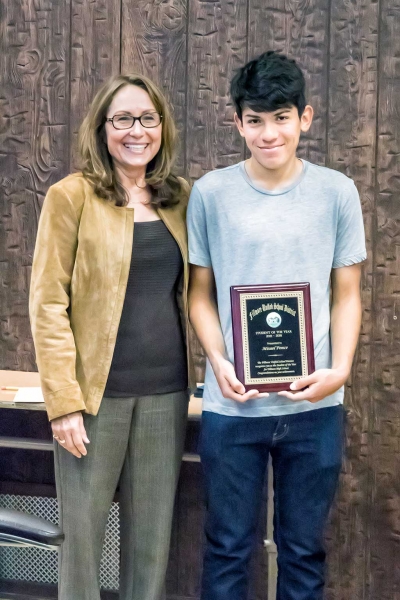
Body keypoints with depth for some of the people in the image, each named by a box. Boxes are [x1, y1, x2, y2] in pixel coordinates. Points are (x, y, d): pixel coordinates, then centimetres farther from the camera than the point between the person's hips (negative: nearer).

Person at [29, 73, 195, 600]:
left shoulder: (180, 198, 9)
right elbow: (48, 304, -8)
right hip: (97, 390, -4)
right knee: (83, 531, 4)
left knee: (153, 534, 11)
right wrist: (63, 401, -13)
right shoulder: (72, 196, -5)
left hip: (166, 390, 4)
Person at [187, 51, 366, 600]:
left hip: (315, 406, 1)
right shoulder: (211, 193, -1)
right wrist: (219, 362, -12)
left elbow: (347, 295, 4)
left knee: (304, 548, 13)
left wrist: (340, 369, -10)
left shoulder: (337, 192, 0)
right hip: (232, 405, 0)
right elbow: (201, 292, 4)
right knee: (228, 546, 12)